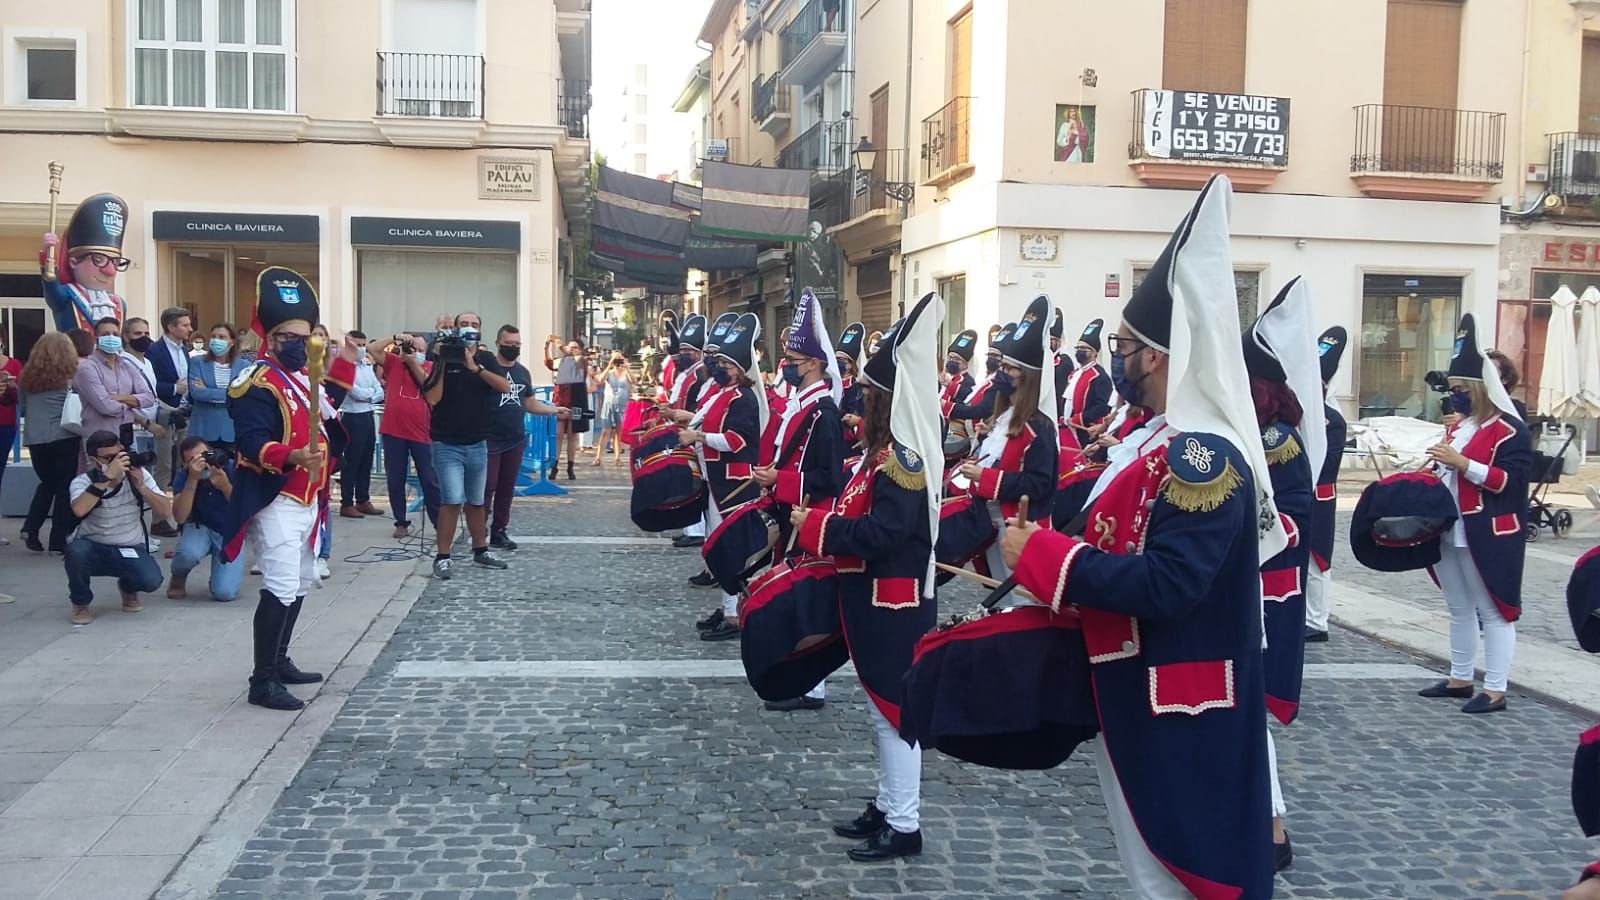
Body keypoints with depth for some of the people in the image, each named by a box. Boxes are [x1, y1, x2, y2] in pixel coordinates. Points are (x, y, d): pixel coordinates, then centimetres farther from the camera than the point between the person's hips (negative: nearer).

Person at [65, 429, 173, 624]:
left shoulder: (139, 474, -6)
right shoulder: (83, 482, -12)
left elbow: (166, 511, -12)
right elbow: (79, 510, -36)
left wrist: (141, 486, -24)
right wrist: (107, 478, -37)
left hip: (131, 550, 1)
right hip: (93, 549, -1)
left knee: (151, 579, -29)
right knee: (76, 550, -36)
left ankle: (128, 588, 13)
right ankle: (81, 604, -5)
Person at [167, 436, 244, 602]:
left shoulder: (232, 469, -18)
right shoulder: (184, 475, -14)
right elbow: (180, 517, -26)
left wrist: (225, 486, -34)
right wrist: (193, 479, -34)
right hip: (200, 528, 1)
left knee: (225, 593, -20)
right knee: (189, 553, -36)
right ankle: (178, 577, 1)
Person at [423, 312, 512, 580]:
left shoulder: (486, 359, 4)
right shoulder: (444, 358, -4)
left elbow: (504, 386, -13)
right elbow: (432, 398, -13)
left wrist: (475, 367, -22)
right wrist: (441, 363, -17)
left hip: (478, 444, 4)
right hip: (448, 444, -4)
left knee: (476, 502, 15)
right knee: (453, 500, -13)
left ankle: (481, 551, 27)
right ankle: (442, 557, -6)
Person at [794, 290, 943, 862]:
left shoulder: (903, 458, -21)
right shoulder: (888, 450, 10)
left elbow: (881, 533, -29)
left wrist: (815, 527, -20)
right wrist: (820, 524, 2)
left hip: (894, 606, -10)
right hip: (875, 600, 10)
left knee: (895, 711, -2)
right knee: (884, 710, 18)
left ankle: (905, 826, 8)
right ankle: (887, 807, 30)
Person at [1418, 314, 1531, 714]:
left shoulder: (1509, 430, -10)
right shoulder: (1458, 426, 16)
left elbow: (1510, 481, -20)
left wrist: (1461, 462, -24)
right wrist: (1437, 468, 7)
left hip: (1487, 537, -9)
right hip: (1448, 531, 9)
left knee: (1492, 610, -3)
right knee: (1459, 609, 17)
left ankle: (1495, 690, 2)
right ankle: (1459, 678, 28)